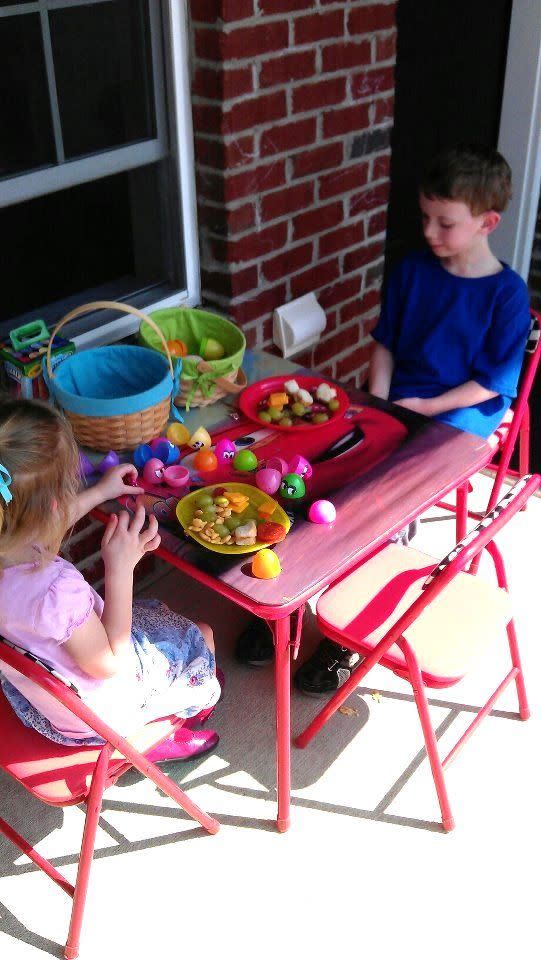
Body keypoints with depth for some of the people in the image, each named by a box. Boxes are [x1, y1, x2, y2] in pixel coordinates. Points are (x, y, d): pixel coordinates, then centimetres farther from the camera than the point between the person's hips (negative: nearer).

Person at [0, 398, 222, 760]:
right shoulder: (56, 590, -47)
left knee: (158, 614, 28)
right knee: (201, 636, 18)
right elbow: (110, 664, -28)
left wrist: (100, 492, 14)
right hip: (92, 715, -7)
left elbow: (41, 528, 3)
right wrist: (121, 568, -32)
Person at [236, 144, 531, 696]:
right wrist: (377, 404, -2)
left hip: (460, 416, -5)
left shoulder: (507, 294, -7)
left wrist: (426, 407, -12)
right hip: (395, 405, 5)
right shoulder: (411, 271, 7)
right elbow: (385, 344, 13)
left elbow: (493, 381, -7)